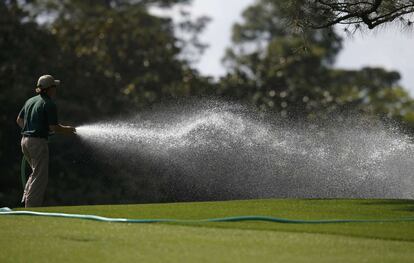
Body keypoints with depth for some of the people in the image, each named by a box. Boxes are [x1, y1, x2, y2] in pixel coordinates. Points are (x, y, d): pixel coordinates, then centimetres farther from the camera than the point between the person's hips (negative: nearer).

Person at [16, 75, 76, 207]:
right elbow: (53, 127, -14)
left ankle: (26, 200, 11)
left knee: (36, 172, 21)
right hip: (38, 142, -8)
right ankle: (32, 206, -4)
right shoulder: (49, 104, -10)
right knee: (40, 177, -2)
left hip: (25, 140, 8)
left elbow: (19, 120, 21)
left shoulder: (30, 101, 13)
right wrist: (67, 130, 2)